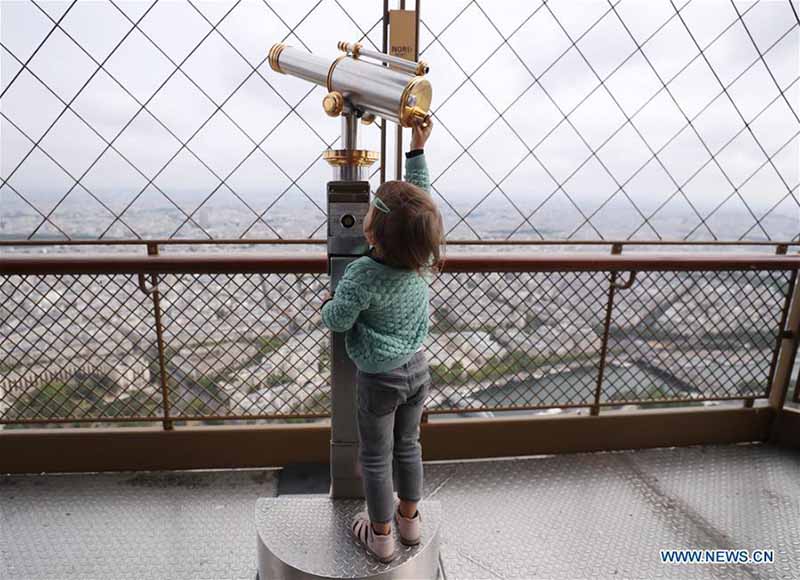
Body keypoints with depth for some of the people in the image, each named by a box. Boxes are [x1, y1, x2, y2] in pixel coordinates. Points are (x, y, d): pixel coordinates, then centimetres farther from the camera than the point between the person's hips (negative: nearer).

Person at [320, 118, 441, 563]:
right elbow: (421, 196, -1)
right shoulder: (423, 259, -13)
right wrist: (418, 150, 2)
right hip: (418, 368, 5)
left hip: (379, 378, -5)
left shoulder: (363, 275, -28)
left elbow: (337, 321, -15)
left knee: (376, 457, 15)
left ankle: (381, 536, 33)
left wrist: (328, 302, 5)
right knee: (408, 445, 23)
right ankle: (410, 519, 42)